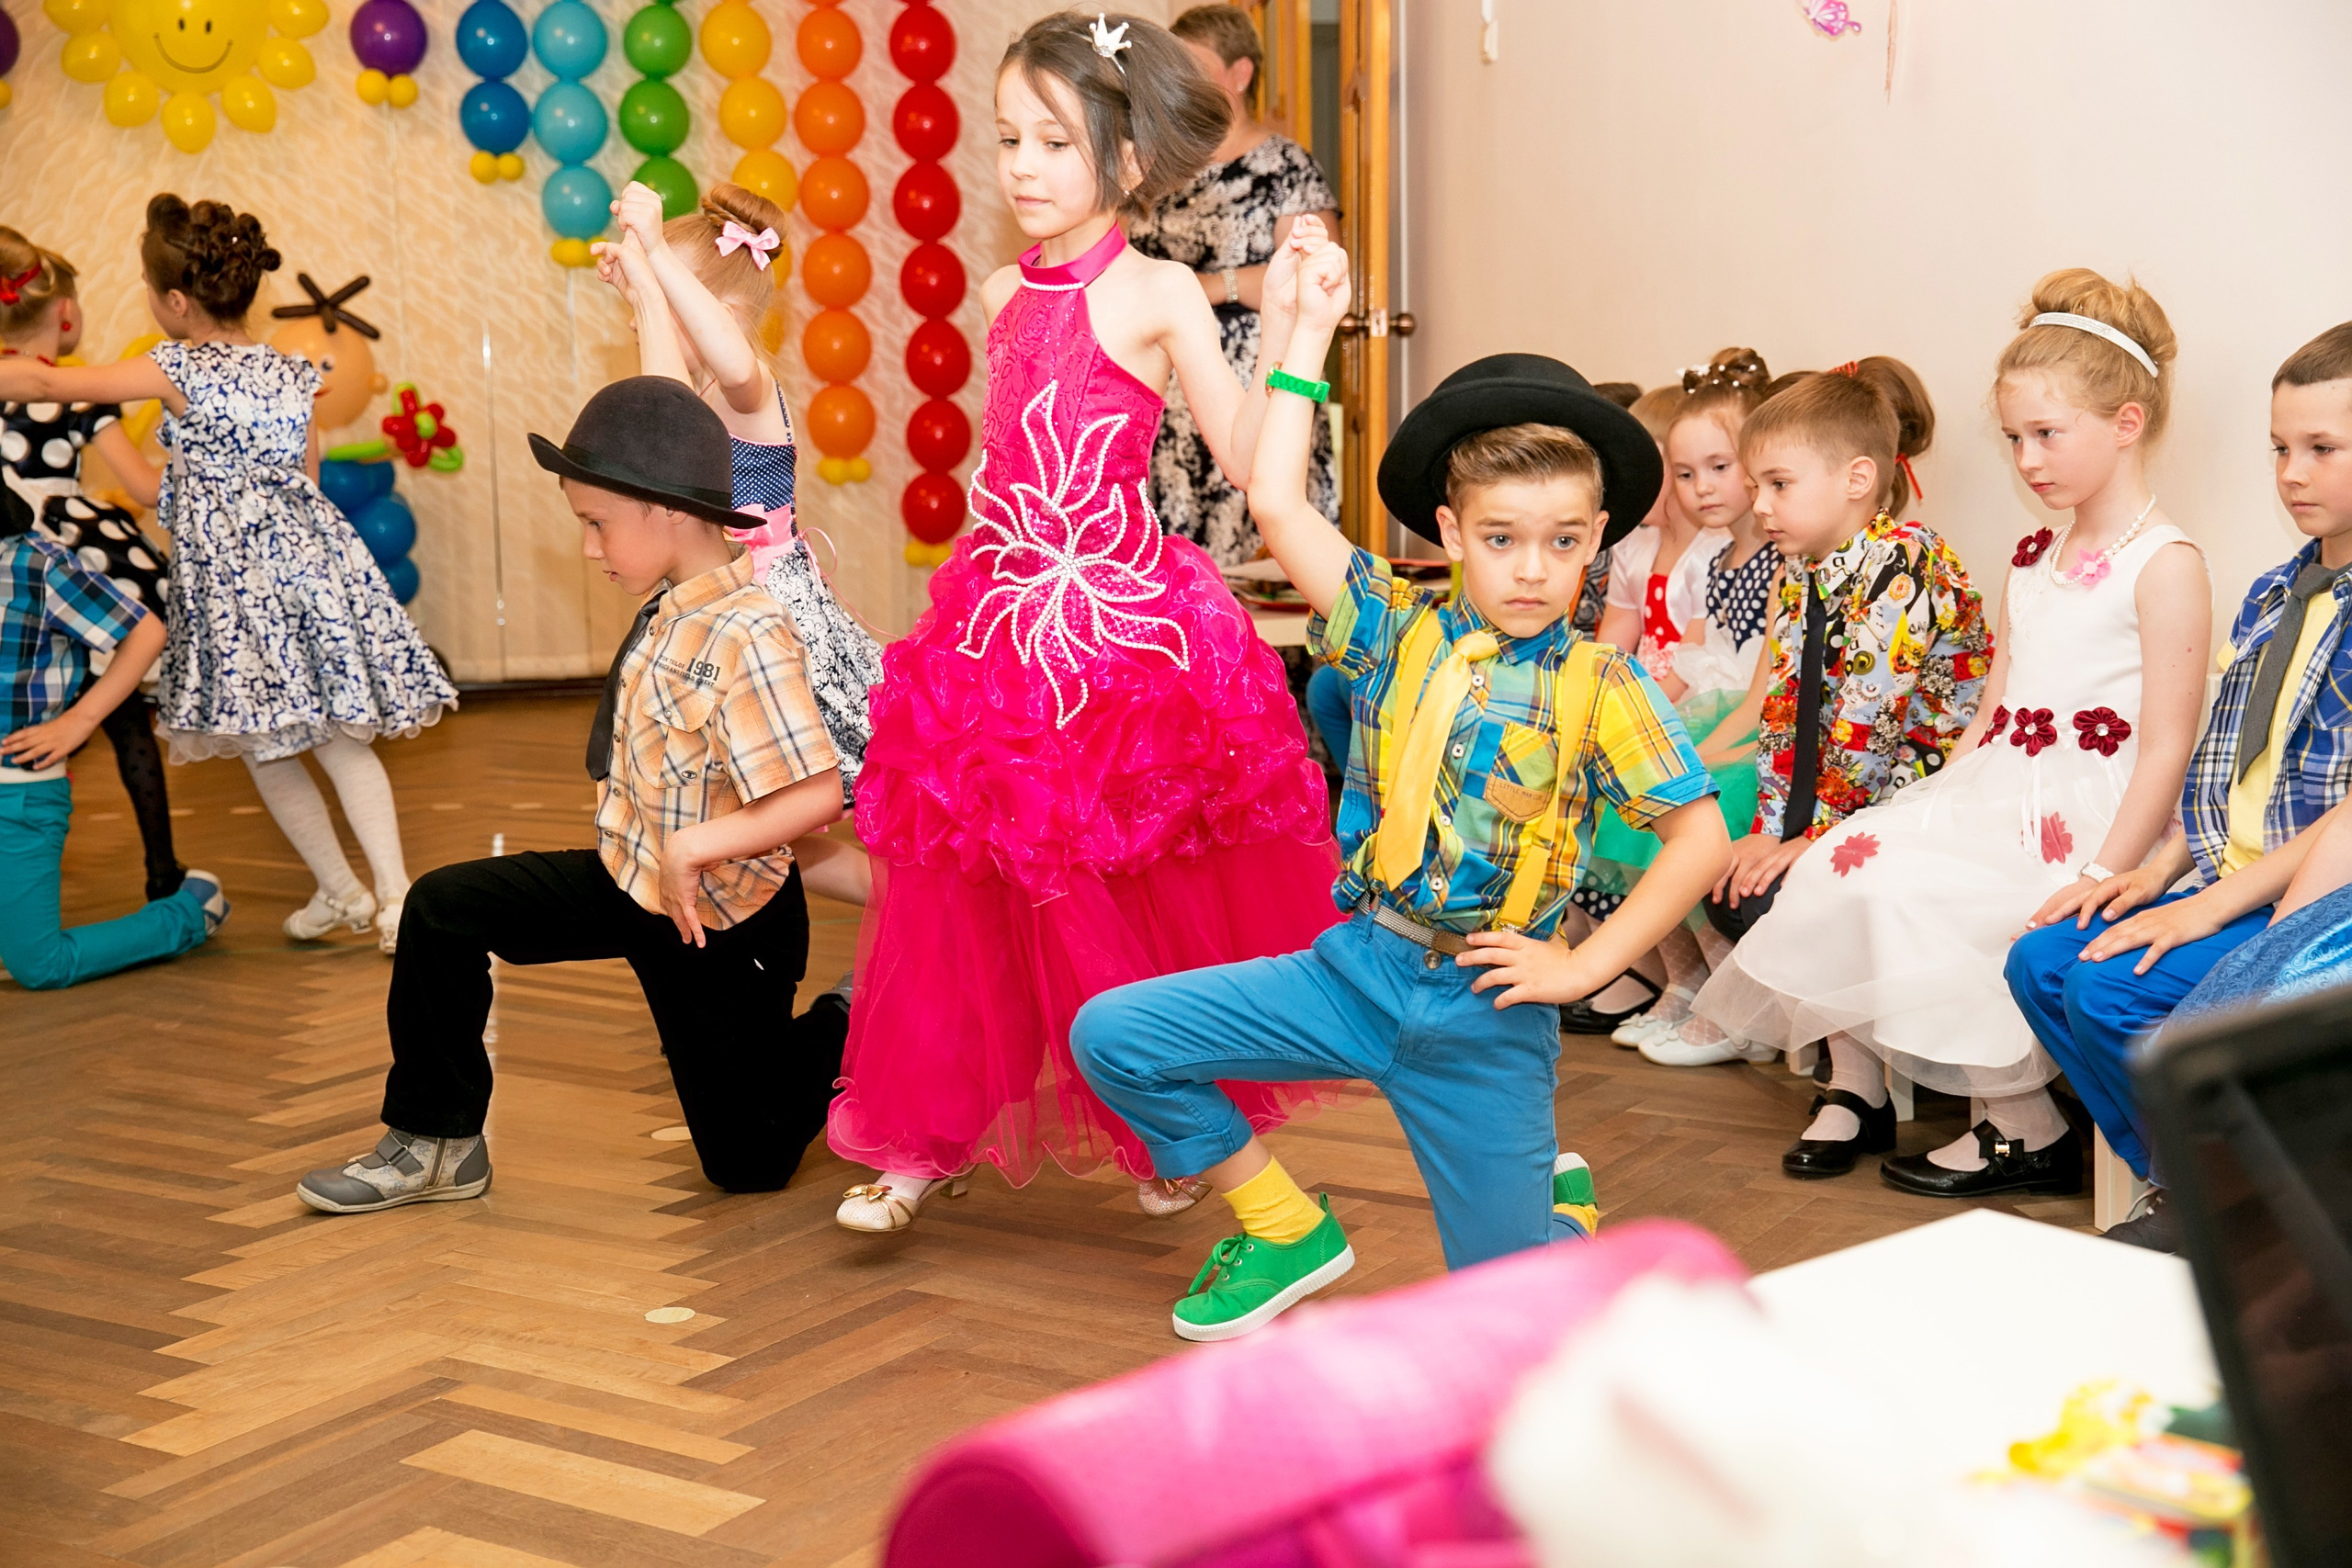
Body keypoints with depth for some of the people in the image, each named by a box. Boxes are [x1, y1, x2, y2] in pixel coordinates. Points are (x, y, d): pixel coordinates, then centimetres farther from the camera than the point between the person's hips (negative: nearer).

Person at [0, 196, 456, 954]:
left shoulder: (179, 371, -10)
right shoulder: (290, 373, 7)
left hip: (229, 573, -5)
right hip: (305, 551, 5)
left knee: (264, 743, 10)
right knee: (338, 736, 8)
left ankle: (342, 890, 17)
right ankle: (393, 891, 0)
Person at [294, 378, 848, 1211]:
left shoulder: (745, 635, -29)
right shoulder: (680, 606, -3)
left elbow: (817, 794, -35)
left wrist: (693, 848, -30)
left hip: (717, 922, -8)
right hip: (629, 878, 8)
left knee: (749, 1165, 6)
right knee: (443, 907, 0)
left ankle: (856, 1037, 32)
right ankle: (436, 1141, 11)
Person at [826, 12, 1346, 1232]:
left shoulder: (1156, 295, -9)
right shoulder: (1005, 294, 9)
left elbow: (1243, 456, -15)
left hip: (1125, 629, -5)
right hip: (1002, 621, 6)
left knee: (1140, 908, 6)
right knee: (964, 894, 9)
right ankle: (929, 1139, 22)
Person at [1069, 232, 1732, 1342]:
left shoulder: (1600, 688, -5)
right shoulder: (1399, 631, -1)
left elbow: (1701, 836, -5)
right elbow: (1277, 503, -9)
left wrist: (1586, 965, -10)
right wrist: (1309, 328, -6)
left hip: (1486, 1008, -2)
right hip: (1359, 964, 3)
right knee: (1114, 1036, -10)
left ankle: (1560, 1201, 37)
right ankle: (1287, 1229, 10)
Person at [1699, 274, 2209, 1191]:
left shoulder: (2163, 565, -9)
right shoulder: (2032, 559, 17)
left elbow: (2167, 746, -14)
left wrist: (2101, 876, -22)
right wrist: (1932, 807, 5)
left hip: (2084, 811, -8)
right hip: (1991, 791, 8)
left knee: (1915, 899, -27)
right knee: (1840, 864, -13)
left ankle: (2027, 1131, -11)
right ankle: (1856, 1082, 3)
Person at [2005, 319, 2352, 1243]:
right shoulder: (2272, 597, 14)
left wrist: (2213, 905, -20)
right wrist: (2162, 868, 4)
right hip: (2231, 883, 9)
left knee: (2112, 992, -24)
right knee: (2041, 963, -5)